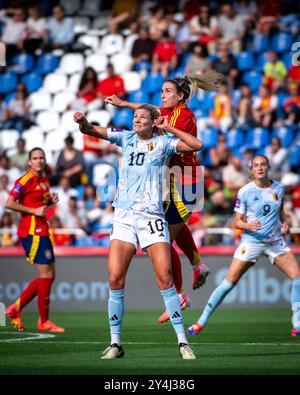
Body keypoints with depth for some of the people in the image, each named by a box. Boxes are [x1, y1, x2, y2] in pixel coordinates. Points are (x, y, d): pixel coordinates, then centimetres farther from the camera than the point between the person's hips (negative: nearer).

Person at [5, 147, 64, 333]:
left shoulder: (45, 181, 16)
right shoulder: (26, 180, -11)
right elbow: (9, 203, -15)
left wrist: (51, 201, 8)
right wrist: (34, 211, -16)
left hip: (42, 232, 9)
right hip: (32, 232, -9)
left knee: (49, 276, 10)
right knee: (46, 275, -8)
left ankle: (16, 308, 15)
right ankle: (44, 321, 1)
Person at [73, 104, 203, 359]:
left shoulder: (162, 143, 5)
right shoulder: (126, 138, 12)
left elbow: (196, 145, -5)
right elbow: (92, 131, 5)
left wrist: (168, 128, -3)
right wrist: (83, 122, -17)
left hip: (152, 217, -2)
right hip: (124, 217, 2)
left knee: (165, 279, -9)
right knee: (115, 280, -5)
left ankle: (182, 341, -3)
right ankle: (115, 343, 4)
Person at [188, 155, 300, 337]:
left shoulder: (279, 188, 3)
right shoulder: (245, 192, -8)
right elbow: (238, 221, -3)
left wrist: (284, 222, 1)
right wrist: (248, 225, -24)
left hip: (276, 240, 3)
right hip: (251, 241, -3)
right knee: (229, 281, -7)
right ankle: (201, 322, 3)